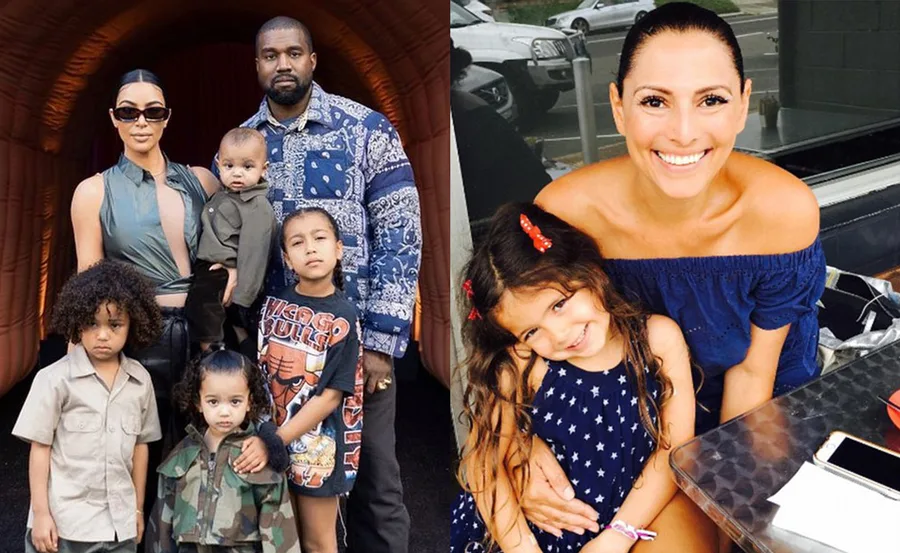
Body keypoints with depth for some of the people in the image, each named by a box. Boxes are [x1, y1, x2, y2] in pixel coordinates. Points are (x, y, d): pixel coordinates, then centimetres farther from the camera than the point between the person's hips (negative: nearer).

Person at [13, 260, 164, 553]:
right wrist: (41, 513, -7)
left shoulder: (141, 380, 0)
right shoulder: (55, 379, -11)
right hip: (64, 521, -3)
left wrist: (138, 508, 12)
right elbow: (40, 448, -7)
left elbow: (140, 445, 8)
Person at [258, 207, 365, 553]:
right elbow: (259, 369, 6)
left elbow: (330, 396, -16)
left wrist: (276, 441, -20)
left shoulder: (342, 317, -15)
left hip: (316, 443, -4)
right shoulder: (274, 303, -1)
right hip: (269, 436, 4)